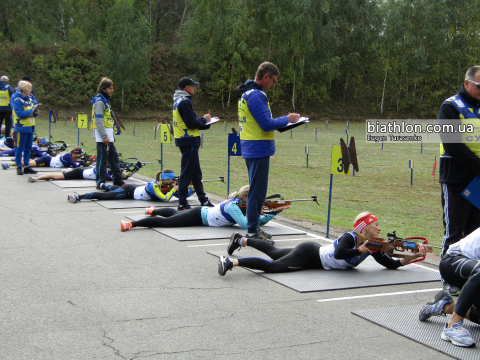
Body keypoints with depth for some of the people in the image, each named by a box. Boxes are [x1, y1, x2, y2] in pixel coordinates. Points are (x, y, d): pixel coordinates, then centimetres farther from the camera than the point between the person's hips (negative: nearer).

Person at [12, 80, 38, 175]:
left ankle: (27, 167, 19)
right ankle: (19, 167, 7)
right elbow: (20, 114, -22)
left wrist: (35, 112, -5)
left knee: (28, 148, 12)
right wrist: (32, 110, -16)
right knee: (20, 148, 0)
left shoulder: (30, 98, 9)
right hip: (22, 127, -8)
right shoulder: (17, 100, -15)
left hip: (30, 127, 8)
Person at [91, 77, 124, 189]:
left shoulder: (105, 101, 18)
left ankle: (118, 181, 16)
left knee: (114, 158, 11)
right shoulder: (100, 101, -12)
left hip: (108, 136, 10)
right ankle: (100, 182, 1)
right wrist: (104, 137, -21)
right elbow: (98, 120, -19)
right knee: (102, 159, -5)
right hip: (102, 136, -10)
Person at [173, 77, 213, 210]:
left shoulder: (179, 101, 15)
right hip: (188, 141, -10)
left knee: (196, 172, 16)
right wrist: (204, 119, -4)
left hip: (185, 140, 10)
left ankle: (203, 199, 24)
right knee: (186, 172, -5)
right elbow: (192, 123, -21)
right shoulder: (185, 102, -16)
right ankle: (182, 203, -1)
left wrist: (207, 122, 10)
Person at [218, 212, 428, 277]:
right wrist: (360, 250, -37)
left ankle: (241, 240, 35)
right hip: (309, 255, -8)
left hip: (315, 254, 8)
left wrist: (414, 256, -7)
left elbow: (389, 264, 1)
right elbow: (339, 253, -42)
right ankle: (231, 262, -24)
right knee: (273, 266, -23)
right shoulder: (350, 237, -25)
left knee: (273, 252, 22)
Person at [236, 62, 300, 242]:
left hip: (250, 148, 11)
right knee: (257, 191, -5)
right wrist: (287, 119, -8)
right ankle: (252, 233, 0)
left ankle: (253, 228, 24)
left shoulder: (246, 93, 15)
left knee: (256, 190, 17)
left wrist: (281, 122, 12)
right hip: (259, 148, -11)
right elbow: (267, 124, -22)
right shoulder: (256, 95, -18)